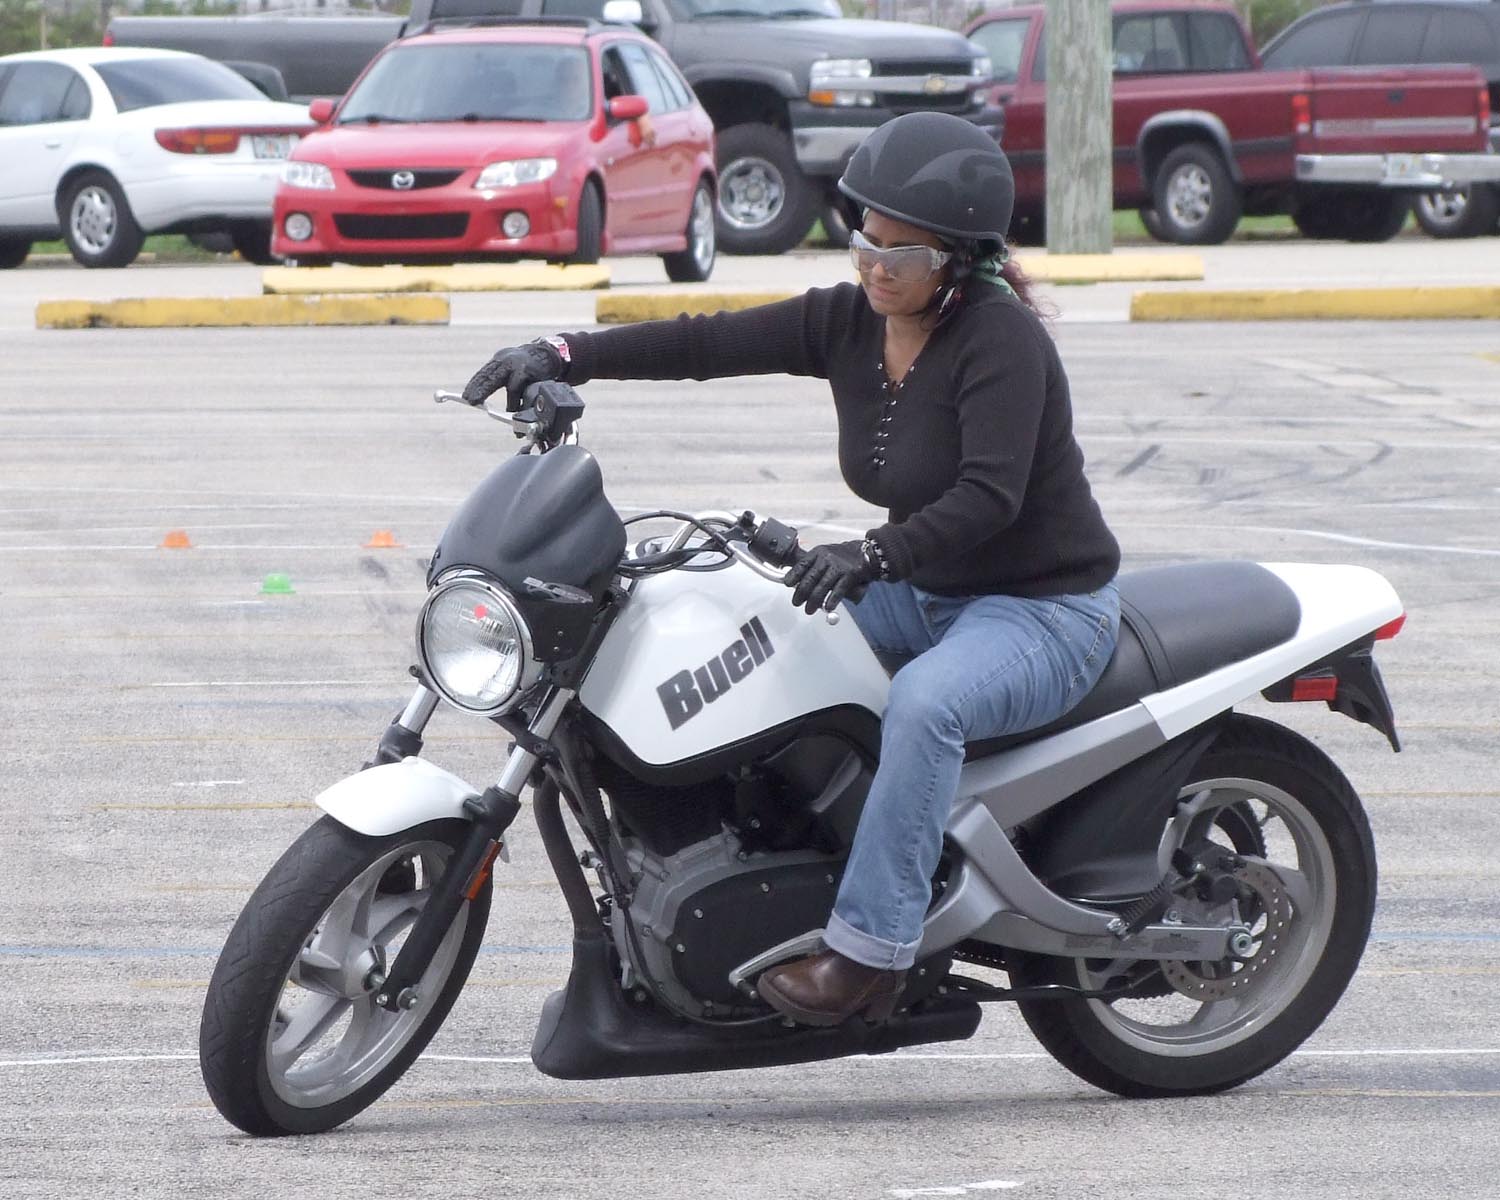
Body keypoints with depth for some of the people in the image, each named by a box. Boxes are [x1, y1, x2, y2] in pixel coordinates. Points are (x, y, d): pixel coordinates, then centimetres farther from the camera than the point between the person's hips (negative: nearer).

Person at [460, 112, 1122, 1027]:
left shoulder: (1001, 337, -21)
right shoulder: (849, 323, 1)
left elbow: (990, 494, -32)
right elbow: (711, 343, -4)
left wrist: (874, 556, -45)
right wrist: (563, 357, -15)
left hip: (1049, 608, -9)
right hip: (930, 596, 9)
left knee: (924, 702, -37)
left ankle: (871, 947, -35)